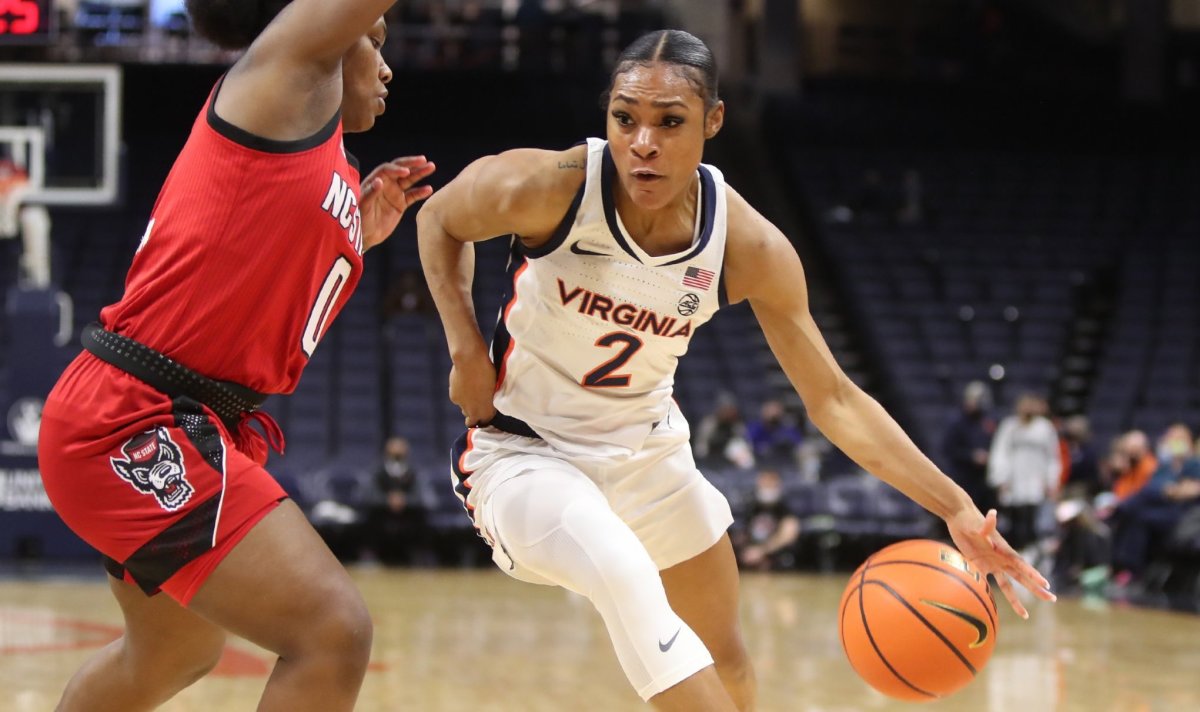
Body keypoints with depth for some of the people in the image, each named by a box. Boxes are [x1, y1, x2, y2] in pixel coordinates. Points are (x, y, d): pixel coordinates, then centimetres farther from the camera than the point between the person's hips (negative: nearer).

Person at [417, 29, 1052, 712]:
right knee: (625, 573, -35)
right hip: (521, 451, -4)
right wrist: (466, 349, -15)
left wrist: (957, 509, -23)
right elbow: (440, 220, -4)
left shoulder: (750, 249, -18)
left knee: (725, 655, 16)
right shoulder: (549, 187, -26)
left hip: (646, 449, 5)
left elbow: (834, 400, -14)